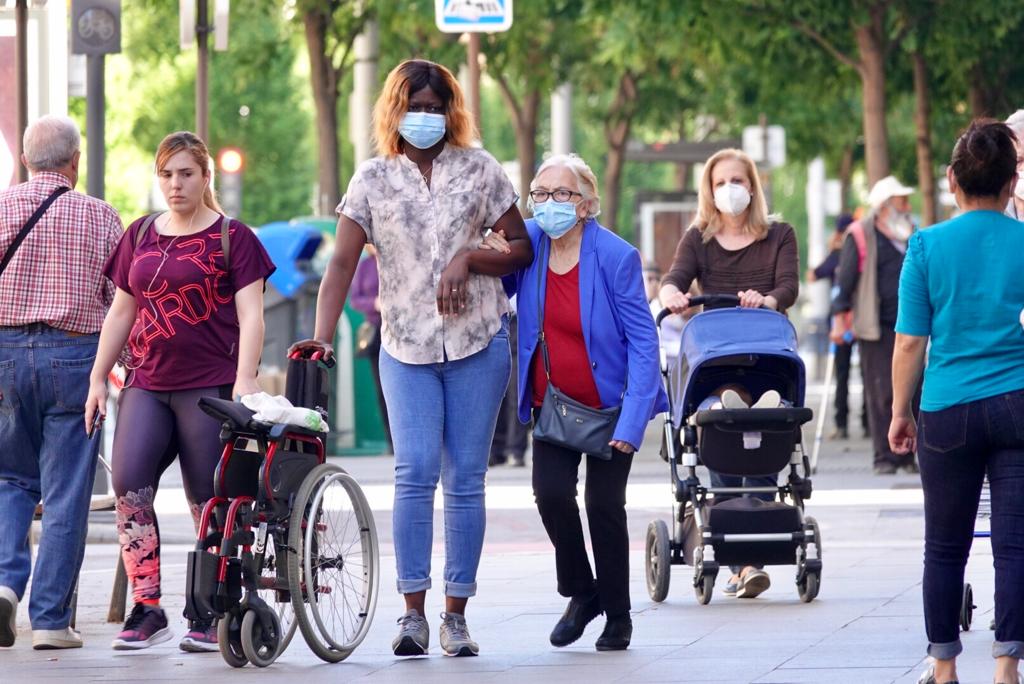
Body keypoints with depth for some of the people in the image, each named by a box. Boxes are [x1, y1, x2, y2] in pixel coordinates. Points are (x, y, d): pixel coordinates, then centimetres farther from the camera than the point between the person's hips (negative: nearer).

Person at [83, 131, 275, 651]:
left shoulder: (231, 237, 2)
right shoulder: (141, 235, 16)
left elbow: (250, 316, -4)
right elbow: (121, 312, 21)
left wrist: (244, 379, -16)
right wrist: (98, 378, 16)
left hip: (209, 385, -4)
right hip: (146, 384, 4)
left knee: (208, 501, -2)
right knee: (129, 486, -13)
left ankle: (211, 617, 6)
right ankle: (147, 609, -9)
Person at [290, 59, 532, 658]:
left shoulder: (479, 169, 5)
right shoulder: (374, 179, 5)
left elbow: (524, 249, 7)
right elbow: (343, 262, 0)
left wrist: (468, 258, -11)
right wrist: (322, 335, -13)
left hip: (477, 343, 0)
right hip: (407, 345, 0)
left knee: (466, 479, 2)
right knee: (415, 473, -13)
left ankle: (457, 617, 7)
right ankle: (414, 613, -8)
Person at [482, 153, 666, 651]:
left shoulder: (615, 256, -18)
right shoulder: (526, 242, -5)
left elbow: (643, 341, -16)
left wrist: (631, 421, -22)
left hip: (610, 403, -3)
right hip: (553, 401, 3)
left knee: (604, 505, -2)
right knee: (551, 494, -12)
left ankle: (617, 616, 17)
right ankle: (582, 594, 12)